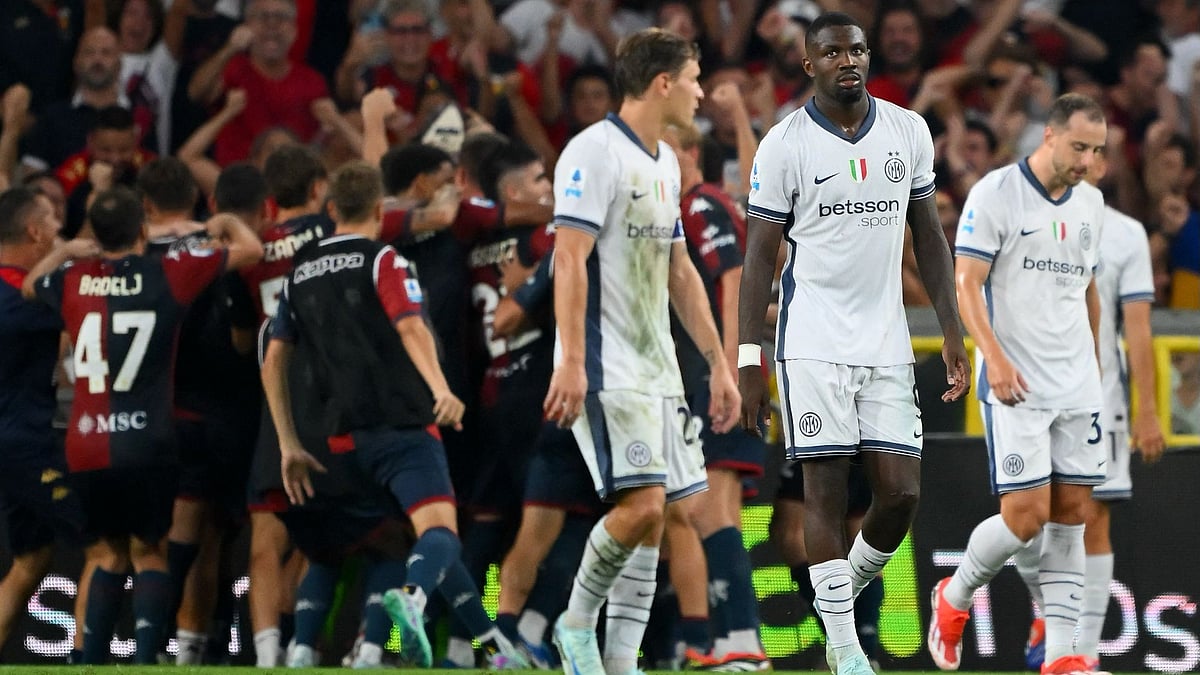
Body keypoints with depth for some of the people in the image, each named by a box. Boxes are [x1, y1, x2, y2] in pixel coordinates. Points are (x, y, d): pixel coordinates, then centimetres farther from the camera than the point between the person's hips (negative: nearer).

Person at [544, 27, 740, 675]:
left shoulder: (664, 162, 17)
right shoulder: (595, 152, -11)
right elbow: (570, 260, -18)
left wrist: (719, 365, 20)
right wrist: (572, 363, -25)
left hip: (657, 367, 9)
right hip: (606, 370, -9)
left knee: (652, 517, 5)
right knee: (640, 502, -18)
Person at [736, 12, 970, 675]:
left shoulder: (908, 131, 7)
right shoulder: (785, 144, -4)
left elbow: (927, 235, 15)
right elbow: (759, 256, -2)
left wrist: (952, 332, 11)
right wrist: (748, 360, -7)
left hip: (887, 343, 4)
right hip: (813, 342, -4)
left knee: (900, 491, -2)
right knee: (825, 490, -6)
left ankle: (844, 592, 24)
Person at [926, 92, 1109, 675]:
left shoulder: (1090, 203, 11)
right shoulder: (995, 194, -9)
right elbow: (965, 283, -12)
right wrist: (994, 356, -24)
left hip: (1078, 386, 6)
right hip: (1015, 386, -6)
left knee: (1071, 514, 2)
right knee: (1026, 515, -11)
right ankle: (954, 598, 16)